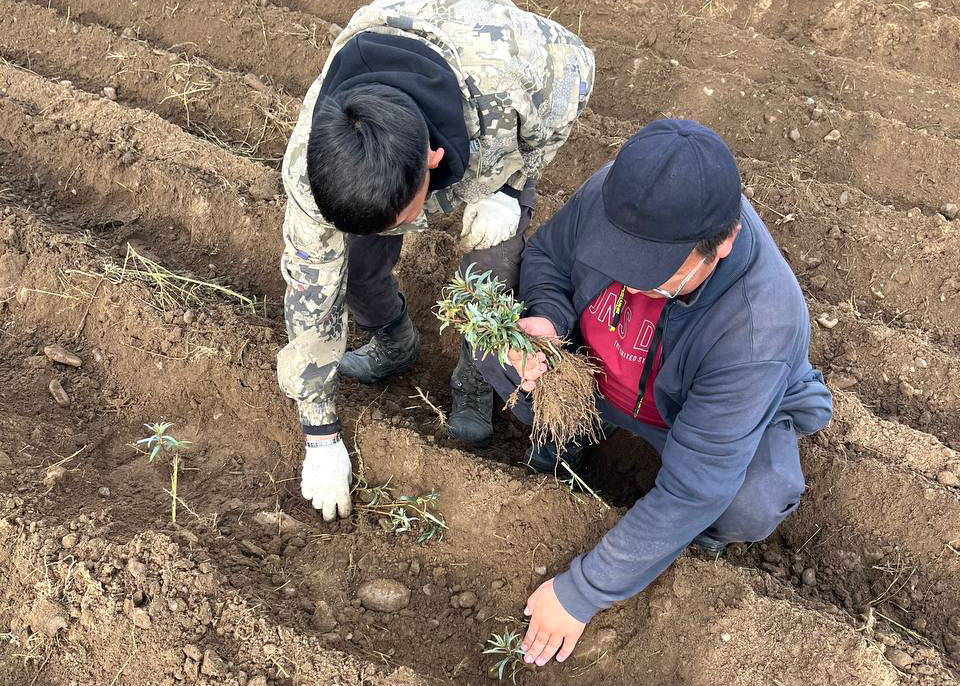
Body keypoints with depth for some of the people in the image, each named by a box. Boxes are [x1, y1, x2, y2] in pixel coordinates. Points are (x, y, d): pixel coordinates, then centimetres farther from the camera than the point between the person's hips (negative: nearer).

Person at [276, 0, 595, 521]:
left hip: (501, 141, -1)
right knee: (357, 267, -7)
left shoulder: (508, 76, -46)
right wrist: (322, 439, -16)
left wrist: (508, 190, -27)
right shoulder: (310, 165, -38)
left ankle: (476, 383, 15)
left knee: (491, 280, -17)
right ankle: (395, 345, 28)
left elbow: (574, 64, -20)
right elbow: (311, 295, -24)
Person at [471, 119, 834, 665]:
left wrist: (581, 593, -29)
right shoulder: (613, 193, -31)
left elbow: (688, 493, -36)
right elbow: (547, 255, -7)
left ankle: (714, 520, 4)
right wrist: (547, 318, -32)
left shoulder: (758, 332, -42)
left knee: (753, 508, -36)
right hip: (595, 370, 4)